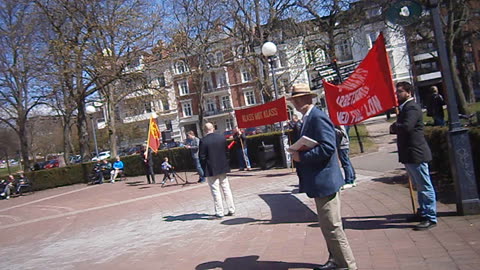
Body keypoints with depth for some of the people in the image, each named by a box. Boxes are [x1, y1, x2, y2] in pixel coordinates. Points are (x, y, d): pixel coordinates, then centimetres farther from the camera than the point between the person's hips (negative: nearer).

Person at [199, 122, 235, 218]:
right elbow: (226, 152, 8)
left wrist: (204, 169, -1)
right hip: (223, 168, 4)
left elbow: (202, 157, -12)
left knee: (215, 191, 2)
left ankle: (219, 212, 6)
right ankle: (231, 209, 18)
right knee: (226, 189, 13)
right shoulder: (222, 138, 1)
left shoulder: (203, 141, -14)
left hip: (211, 170, -4)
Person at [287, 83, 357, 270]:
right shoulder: (308, 118, 13)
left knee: (332, 226, -1)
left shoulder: (318, 117, -18)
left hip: (325, 181, -11)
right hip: (319, 181, 11)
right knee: (327, 225, 20)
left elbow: (328, 147, -27)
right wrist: (299, 154, 4)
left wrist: (301, 157, -20)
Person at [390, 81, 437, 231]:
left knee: (425, 187, -3)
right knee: (420, 187, 19)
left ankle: (431, 218, 3)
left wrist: (394, 127, -12)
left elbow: (406, 126, -30)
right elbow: (401, 127, 15)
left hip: (416, 153, -11)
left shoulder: (412, 107, -15)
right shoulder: (405, 107, 18)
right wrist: (395, 128, -6)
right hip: (409, 154, 11)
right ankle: (423, 213, 30)